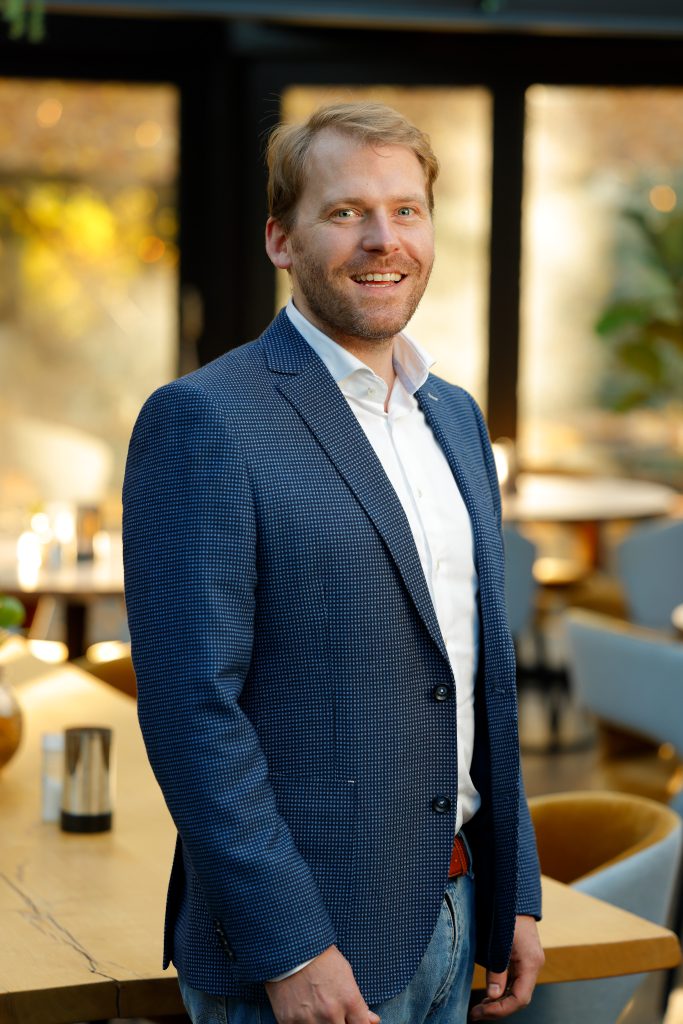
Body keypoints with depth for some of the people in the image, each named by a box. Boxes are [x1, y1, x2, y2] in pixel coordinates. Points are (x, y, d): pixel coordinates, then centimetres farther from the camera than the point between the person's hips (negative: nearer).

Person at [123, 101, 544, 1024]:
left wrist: (515, 895, 12)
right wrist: (288, 949, -19)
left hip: (449, 916, 7)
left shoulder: (455, 417, 11)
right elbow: (191, 708, -17)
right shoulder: (203, 421, -13)